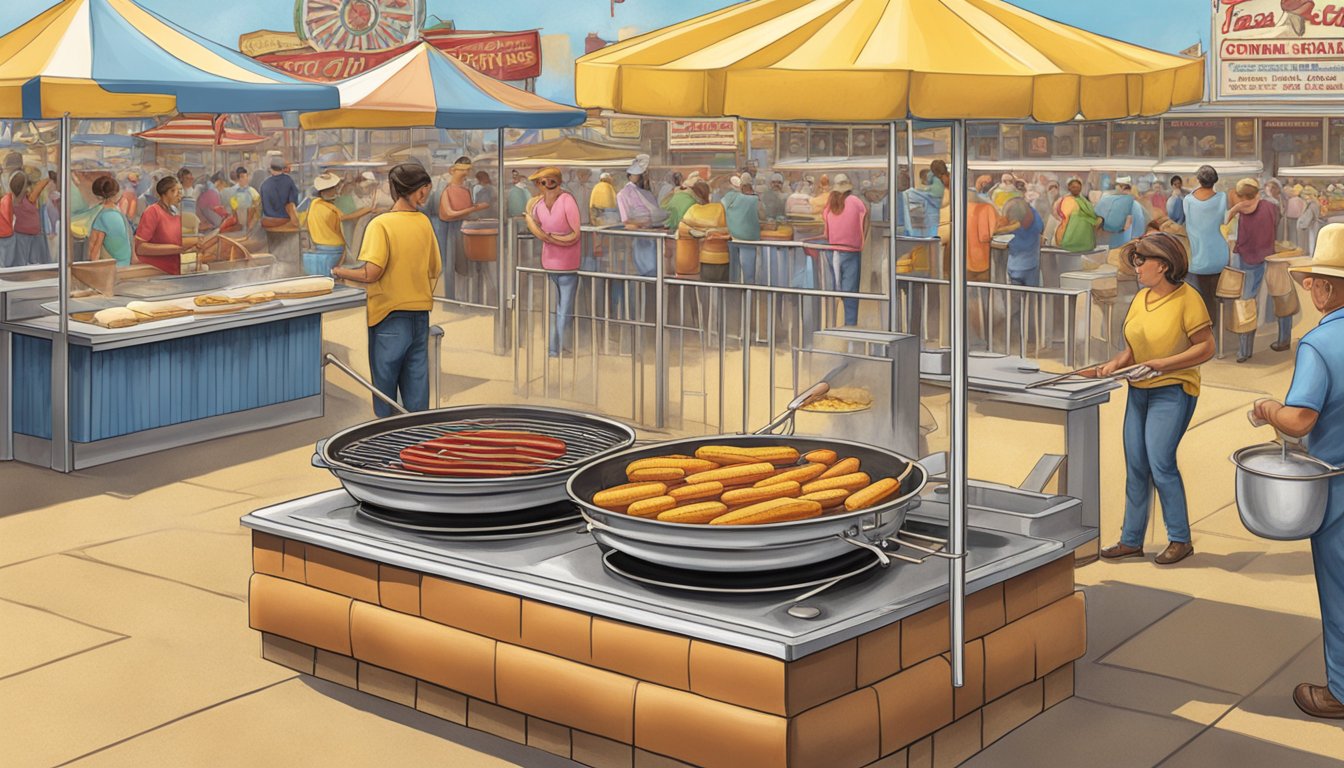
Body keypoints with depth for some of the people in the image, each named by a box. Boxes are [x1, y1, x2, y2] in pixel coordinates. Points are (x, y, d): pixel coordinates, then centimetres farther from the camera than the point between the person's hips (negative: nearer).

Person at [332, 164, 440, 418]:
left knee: (385, 380, 5)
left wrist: (338, 271, -5)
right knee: (416, 380, 9)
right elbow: (435, 270, 9)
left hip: (389, 314, -4)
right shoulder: (424, 223, 1)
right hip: (420, 315, 4)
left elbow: (371, 273, -21)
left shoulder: (381, 224, -14)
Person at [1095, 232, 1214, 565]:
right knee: (1135, 468, 8)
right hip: (1138, 390, 7)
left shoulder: (1187, 299, -11)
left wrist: (1161, 364, -20)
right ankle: (1131, 540, 17)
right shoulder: (1141, 297, 9)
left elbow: (1206, 348, -13)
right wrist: (1114, 365, -4)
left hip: (1172, 391, -7)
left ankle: (1180, 539, 4)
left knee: (1160, 463, -11)